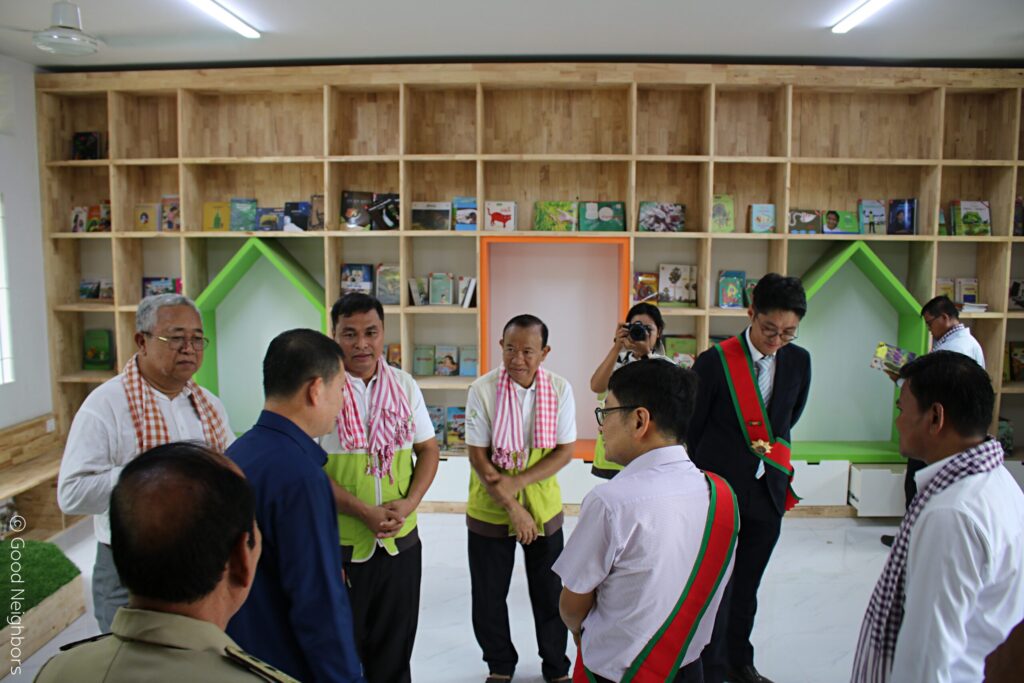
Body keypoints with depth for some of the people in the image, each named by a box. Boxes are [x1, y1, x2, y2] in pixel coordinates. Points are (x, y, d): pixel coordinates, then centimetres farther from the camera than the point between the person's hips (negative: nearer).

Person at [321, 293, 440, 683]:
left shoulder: (404, 385, 3)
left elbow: (428, 449, 8)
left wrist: (408, 502, -8)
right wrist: (363, 511, -19)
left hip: (401, 538, 4)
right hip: (338, 541, -3)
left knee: (395, 643, 19)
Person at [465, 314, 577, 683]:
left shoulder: (560, 389, -10)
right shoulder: (482, 390, -15)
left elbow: (565, 451, -8)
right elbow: (478, 456, -13)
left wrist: (518, 481, -19)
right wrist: (512, 507, -17)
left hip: (543, 506, 1)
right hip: (490, 509, -1)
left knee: (550, 594, 14)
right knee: (489, 596, 12)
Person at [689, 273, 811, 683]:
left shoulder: (799, 361, 1)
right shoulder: (715, 361, -13)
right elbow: (692, 427, -3)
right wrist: (713, 467, 6)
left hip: (768, 491, 4)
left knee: (747, 586, 17)